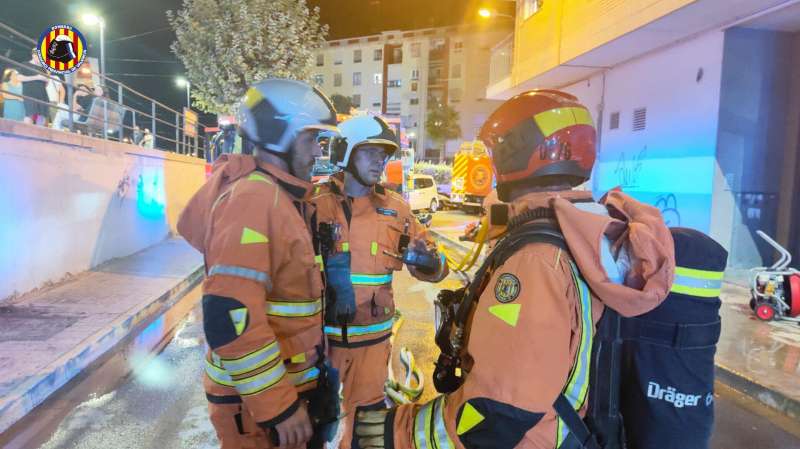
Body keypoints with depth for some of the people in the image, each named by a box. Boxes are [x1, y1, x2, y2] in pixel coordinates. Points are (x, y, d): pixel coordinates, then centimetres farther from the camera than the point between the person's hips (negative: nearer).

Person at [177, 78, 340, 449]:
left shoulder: (279, 196, 10)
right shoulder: (254, 197, -22)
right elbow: (230, 316, -30)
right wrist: (278, 405, -24)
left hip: (284, 383, 9)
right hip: (256, 397, -9)